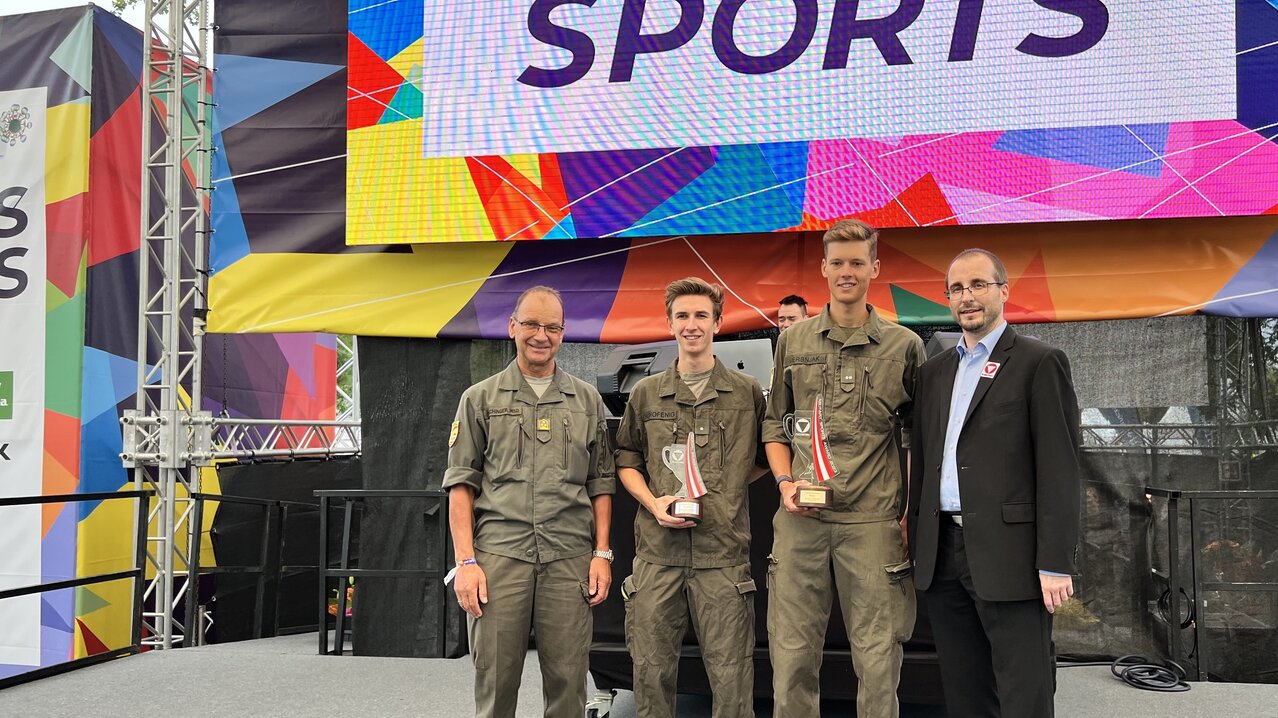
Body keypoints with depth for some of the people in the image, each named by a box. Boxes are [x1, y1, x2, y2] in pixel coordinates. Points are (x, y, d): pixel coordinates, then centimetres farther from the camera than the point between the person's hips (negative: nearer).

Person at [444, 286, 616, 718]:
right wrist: (466, 561, -4)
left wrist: (602, 553, 4)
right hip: (499, 555, -1)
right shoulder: (480, 399, 9)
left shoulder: (587, 401, 13)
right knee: (495, 683, 2)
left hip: (570, 559, 1)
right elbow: (461, 484, 4)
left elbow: (601, 484, 13)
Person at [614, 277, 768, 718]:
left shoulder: (747, 392, 7)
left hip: (723, 554, -1)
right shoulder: (646, 393, 10)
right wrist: (654, 503, -3)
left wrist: (725, 490, 1)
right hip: (657, 553, 2)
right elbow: (626, 462, 15)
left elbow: (764, 459, 16)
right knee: (651, 672, 7)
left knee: (731, 675, 1)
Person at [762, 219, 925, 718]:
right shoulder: (793, 341, 10)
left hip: (873, 522, -1)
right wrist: (785, 482, 0)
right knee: (791, 658, 6)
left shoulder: (904, 346, 5)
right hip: (800, 519, 2)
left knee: (878, 663, 3)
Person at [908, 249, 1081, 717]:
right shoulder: (934, 371, 16)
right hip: (943, 555, 6)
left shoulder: (1040, 363, -2)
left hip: (1008, 555, -6)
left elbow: (1058, 468, -8)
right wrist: (917, 546, 11)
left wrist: (1055, 563, -14)